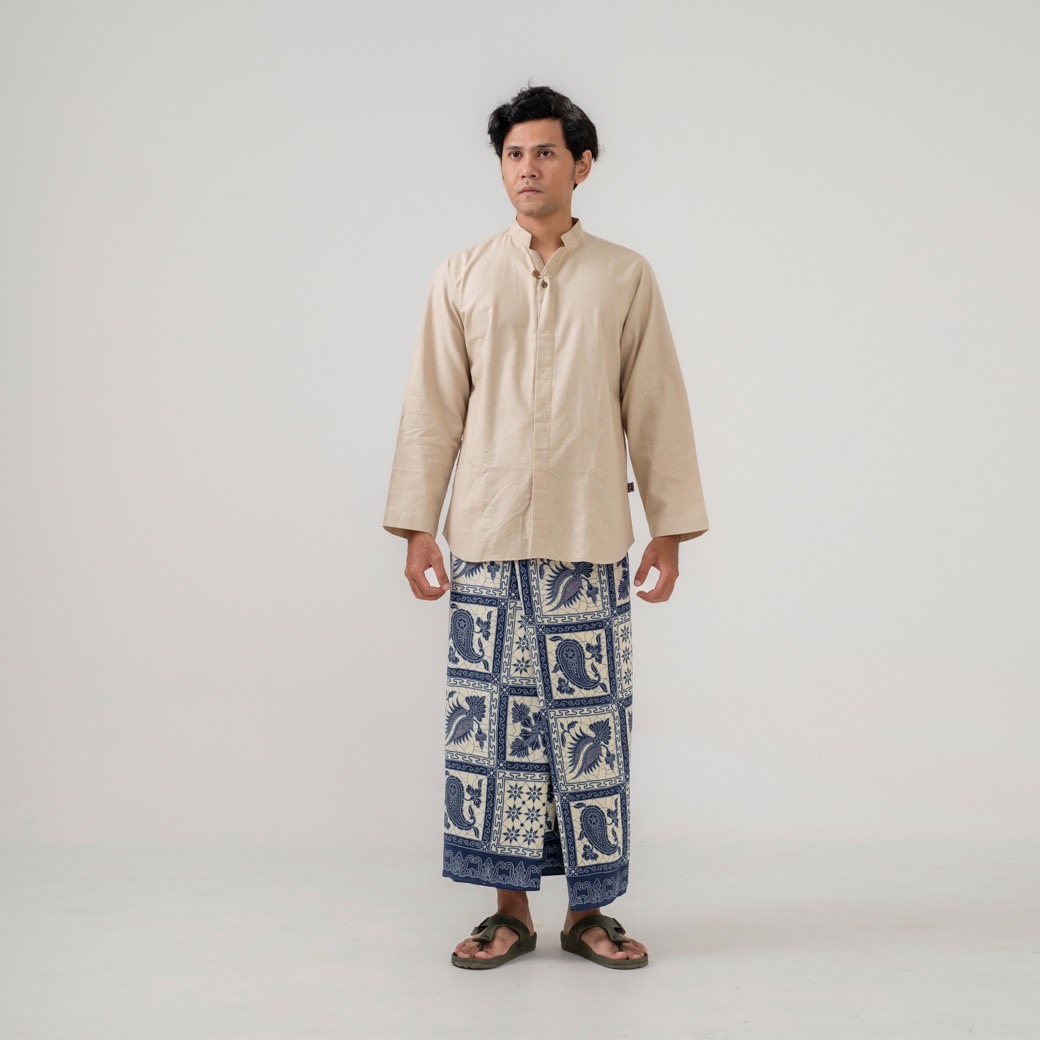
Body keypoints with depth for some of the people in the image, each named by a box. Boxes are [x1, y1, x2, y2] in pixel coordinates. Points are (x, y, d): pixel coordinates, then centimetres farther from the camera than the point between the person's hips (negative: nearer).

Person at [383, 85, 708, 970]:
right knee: (491, 723, 3)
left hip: (591, 544, 0)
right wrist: (417, 527, 3)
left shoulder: (626, 277, 6)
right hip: (487, 540, 1)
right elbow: (433, 409, 7)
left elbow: (656, 408, 6)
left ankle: (589, 910, 18)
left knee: (591, 728, 3)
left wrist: (671, 529, 3)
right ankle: (510, 909, 17)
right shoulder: (463, 277, 8)